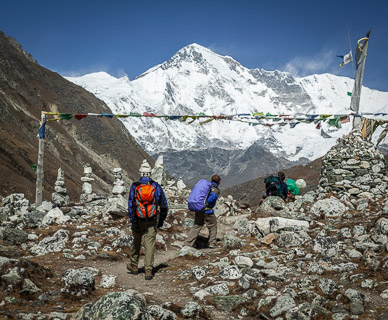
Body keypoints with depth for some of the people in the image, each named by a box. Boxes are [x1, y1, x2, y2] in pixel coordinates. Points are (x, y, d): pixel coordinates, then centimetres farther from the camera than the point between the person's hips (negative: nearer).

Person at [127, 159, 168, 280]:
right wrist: (161, 220, 15)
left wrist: (133, 222, -7)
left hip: (138, 220, 0)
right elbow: (164, 205, 3)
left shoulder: (134, 187, -6)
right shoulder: (156, 186, -2)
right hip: (152, 222, 0)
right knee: (150, 245, 1)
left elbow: (131, 205, -10)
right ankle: (148, 271, -3)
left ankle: (133, 266, 33)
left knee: (136, 243, 18)